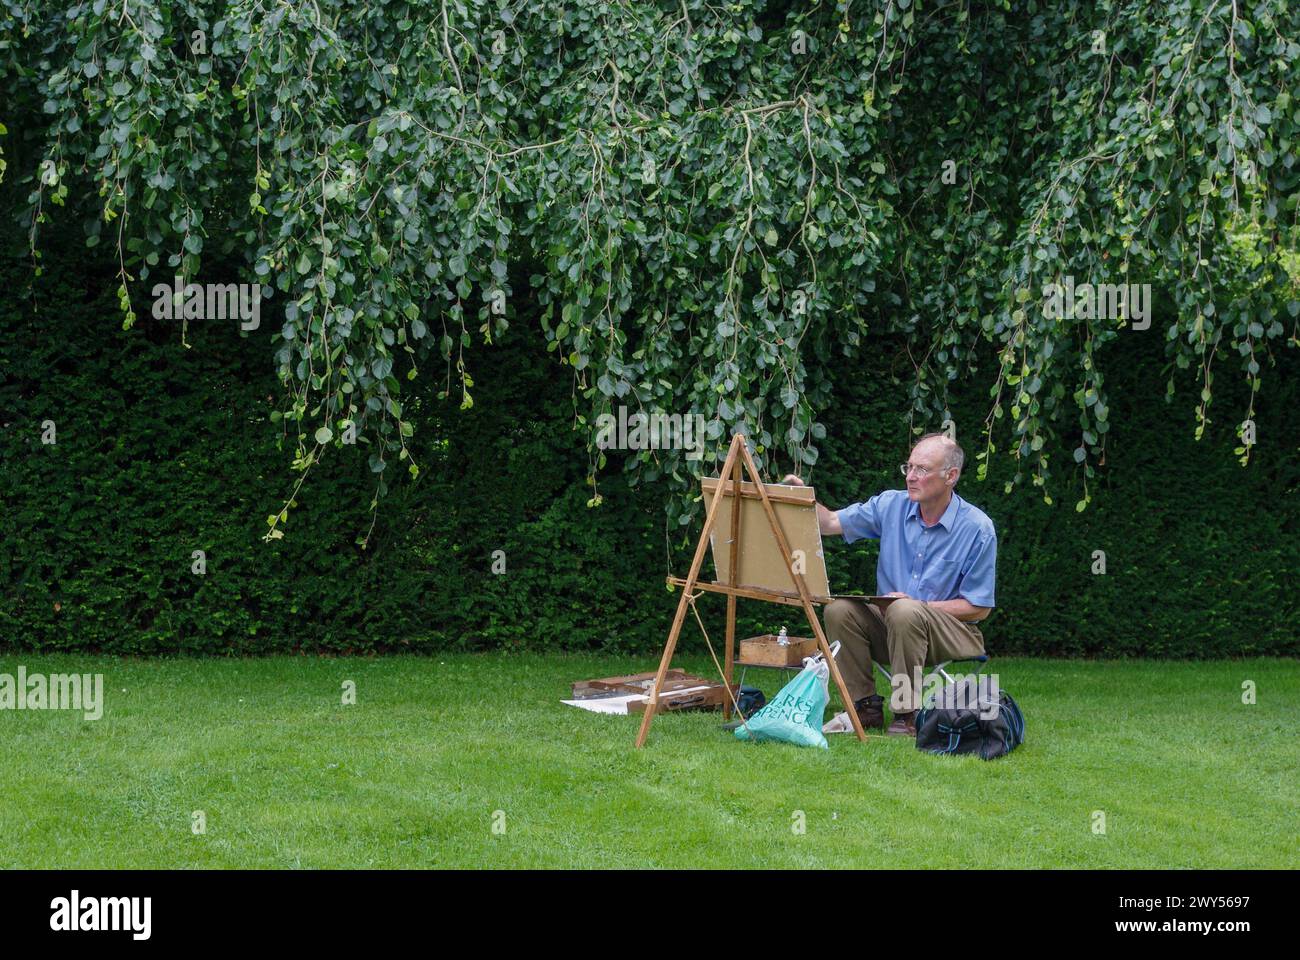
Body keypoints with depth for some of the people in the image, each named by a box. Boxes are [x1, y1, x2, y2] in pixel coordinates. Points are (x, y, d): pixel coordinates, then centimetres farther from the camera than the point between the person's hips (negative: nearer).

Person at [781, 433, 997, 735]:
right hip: (890, 622, 5)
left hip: (952, 630, -5)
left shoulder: (978, 528, -13)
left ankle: (907, 712, -25)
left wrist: (920, 606, -21)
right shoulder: (891, 505, 0)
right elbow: (831, 522, 3)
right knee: (839, 611, -22)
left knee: (905, 612, -36)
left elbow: (979, 608, -11)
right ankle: (865, 706, -11)